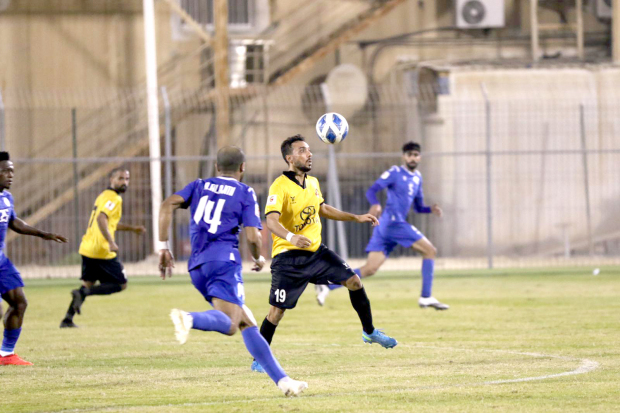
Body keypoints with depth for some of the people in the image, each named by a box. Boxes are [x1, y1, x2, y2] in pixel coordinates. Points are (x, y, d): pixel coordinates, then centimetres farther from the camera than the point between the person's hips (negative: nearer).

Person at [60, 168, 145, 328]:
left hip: (87, 248, 9)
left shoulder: (104, 196, 21)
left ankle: (67, 319, 10)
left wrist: (132, 228, 36)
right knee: (121, 284, 1)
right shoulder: (113, 198, -10)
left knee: (88, 283, 18)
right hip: (102, 251, -9)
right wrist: (111, 242, -33)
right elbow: (101, 219, -26)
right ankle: (83, 293, -15)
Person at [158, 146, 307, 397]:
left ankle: (281, 379, 5)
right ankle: (189, 318, -51)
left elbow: (167, 205, 3)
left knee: (247, 324, 10)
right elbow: (253, 236, -3)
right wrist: (259, 258, 18)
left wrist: (163, 247, 5)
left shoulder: (199, 186, 20)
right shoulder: (245, 193, 7)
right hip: (224, 259, -6)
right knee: (229, 325, -22)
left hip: (197, 266, 6)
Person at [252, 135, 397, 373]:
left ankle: (369, 332, 19)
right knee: (277, 310, -7)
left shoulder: (312, 183, 7)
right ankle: (259, 360, 7)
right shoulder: (280, 187, -17)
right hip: (288, 257, -7)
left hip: (316, 251, 7)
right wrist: (291, 237, -48)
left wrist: (355, 218, 23)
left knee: (354, 281, 0)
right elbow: (271, 221, -29)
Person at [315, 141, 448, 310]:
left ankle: (327, 286, -4)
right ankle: (426, 297, -6)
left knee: (370, 269, 0)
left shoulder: (417, 177, 22)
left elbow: (418, 207, 28)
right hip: (393, 222, -8)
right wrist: (375, 204, -33)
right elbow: (372, 190, -13)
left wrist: (431, 209, 7)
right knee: (430, 251, -7)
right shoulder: (395, 172, -3)